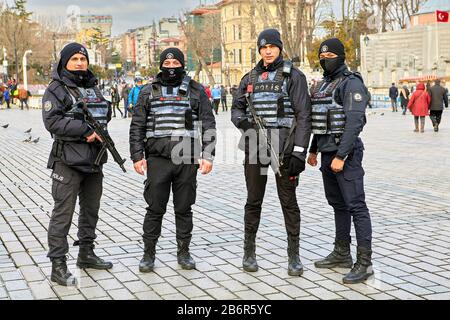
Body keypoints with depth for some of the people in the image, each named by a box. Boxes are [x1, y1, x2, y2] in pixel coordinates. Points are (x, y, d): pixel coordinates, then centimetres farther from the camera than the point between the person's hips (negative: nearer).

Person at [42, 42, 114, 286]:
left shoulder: (93, 88, 15)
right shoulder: (56, 89, -6)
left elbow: (106, 113, 19)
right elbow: (52, 121, -17)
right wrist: (86, 129, -22)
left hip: (94, 159, 7)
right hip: (68, 160, -7)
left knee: (91, 209, 16)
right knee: (63, 213, -6)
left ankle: (86, 254, 31)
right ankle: (58, 266, -2)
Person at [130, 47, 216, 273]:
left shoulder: (196, 91, 7)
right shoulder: (148, 92, 9)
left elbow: (208, 125, 5)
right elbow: (137, 127, 8)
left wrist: (208, 155, -4)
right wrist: (137, 156, -1)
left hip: (187, 160, 0)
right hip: (157, 159, 0)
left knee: (184, 209, 8)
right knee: (155, 209, 4)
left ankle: (183, 252, 21)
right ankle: (149, 253, 16)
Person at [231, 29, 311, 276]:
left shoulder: (293, 76, -1)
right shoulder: (250, 78, 13)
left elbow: (303, 115, -6)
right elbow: (236, 108, 18)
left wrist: (299, 151, -14)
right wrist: (241, 119, -7)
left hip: (284, 149, -3)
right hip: (255, 147, 4)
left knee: (289, 202, 4)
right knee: (253, 201, 10)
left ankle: (294, 256, 13)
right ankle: (249, 252, 21)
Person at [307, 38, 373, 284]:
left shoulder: (351, 83, -11)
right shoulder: (323, 84, 16)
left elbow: (355, 122, -20)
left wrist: (341, 155, -23)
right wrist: (313, 150, 19)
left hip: (345, 153, -9)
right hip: (327, 152, 9)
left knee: (356, 206, -8)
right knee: (338, 204, 15)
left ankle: (364, 262, -6)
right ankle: (342, 254, 25)